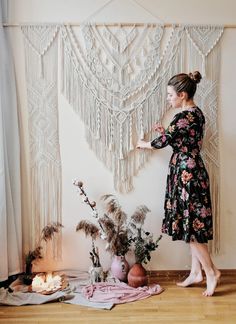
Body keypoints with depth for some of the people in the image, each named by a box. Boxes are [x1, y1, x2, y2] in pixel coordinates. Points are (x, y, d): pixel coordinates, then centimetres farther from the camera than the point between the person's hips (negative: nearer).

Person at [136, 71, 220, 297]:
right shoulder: (196, 113, 11)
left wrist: (143, 144, 8)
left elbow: (162, 142, -11)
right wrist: (166, 132, 13)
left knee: (190, 225, -1)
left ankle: (211, 271, 9)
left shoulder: (184, 117, -18)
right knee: (192, 224, 13)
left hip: (186, 174, -10)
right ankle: (196, 272, 22)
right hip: (193, 172, 10)